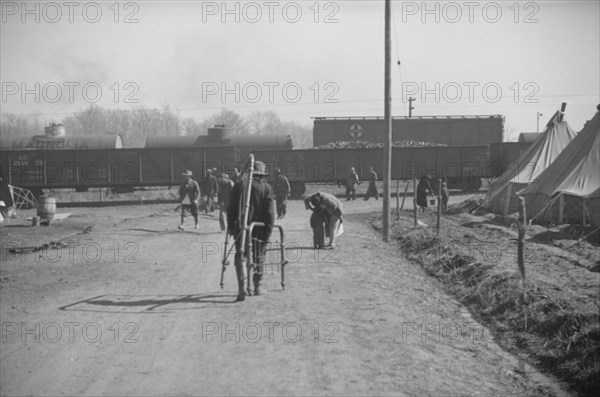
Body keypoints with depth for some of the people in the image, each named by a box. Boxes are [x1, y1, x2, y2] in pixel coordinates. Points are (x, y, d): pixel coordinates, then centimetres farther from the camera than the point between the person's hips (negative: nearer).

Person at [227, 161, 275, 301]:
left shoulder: (239, 185, 3)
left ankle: (242, 288, -11)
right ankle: (258, 286, 23)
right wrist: (268, 231, -4)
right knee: (259, 257, 15)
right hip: (259, 227, 0)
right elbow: (270, 212, -8)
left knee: (240, 256, 3)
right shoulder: (266, 188, -2)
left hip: (241, 227, 1)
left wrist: (230, 226, 11)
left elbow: (231, 208, 3)